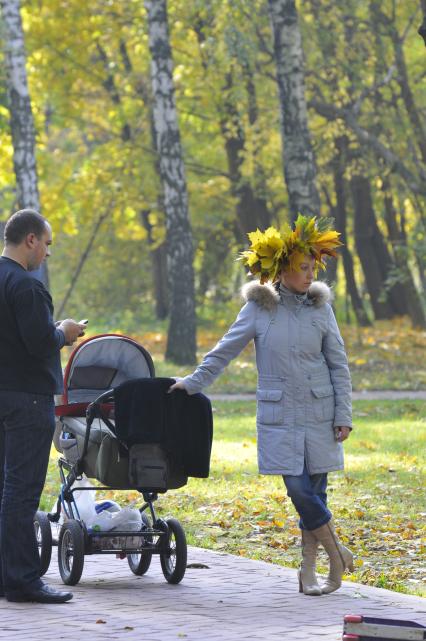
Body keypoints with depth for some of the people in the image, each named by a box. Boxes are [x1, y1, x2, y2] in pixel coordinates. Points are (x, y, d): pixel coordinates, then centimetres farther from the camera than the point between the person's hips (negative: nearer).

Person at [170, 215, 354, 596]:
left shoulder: (320, 306, 3)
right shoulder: (259, 307, -1)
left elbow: (339, 365, 5)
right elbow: (225, 350, 9)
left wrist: (344, 417, 1)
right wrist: (193, 382, 10)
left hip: (319, 413, 1)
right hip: (278, 415, -1)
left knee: (313, 492, 2)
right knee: (299, 490, -10)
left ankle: (309, 568, 11)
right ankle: (337, 555, 5)